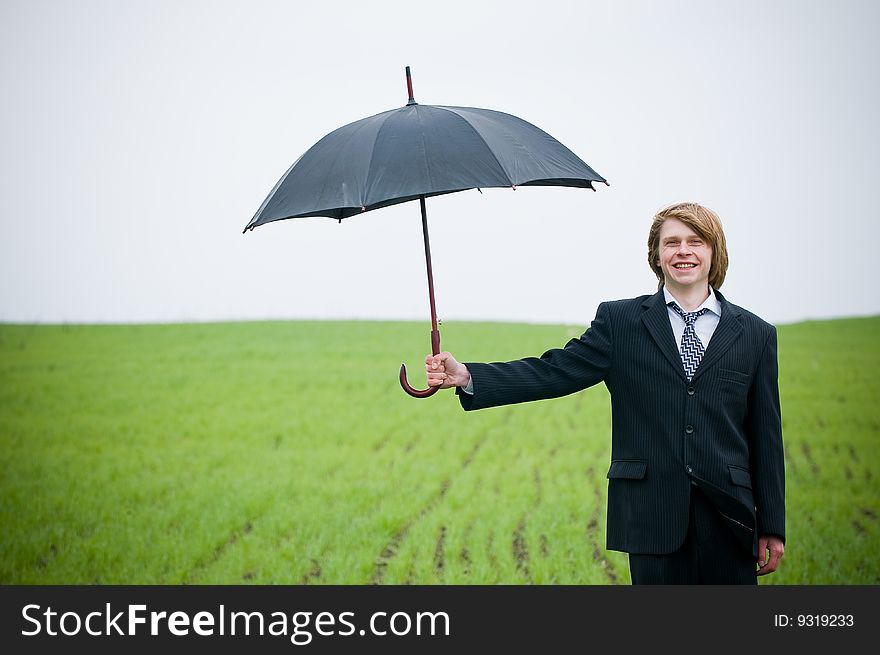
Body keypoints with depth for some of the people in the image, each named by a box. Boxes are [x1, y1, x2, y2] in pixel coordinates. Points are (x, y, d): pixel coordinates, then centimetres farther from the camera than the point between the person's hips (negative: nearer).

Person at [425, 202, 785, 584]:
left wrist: (772, 526, 6)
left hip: (727, 514, 1)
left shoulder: (756, 334, 8)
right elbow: (556, 372, -2)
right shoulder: (620, 321, 7)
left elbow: (766, 435, 8)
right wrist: (467, 377, -16)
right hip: (653, 516, -1)